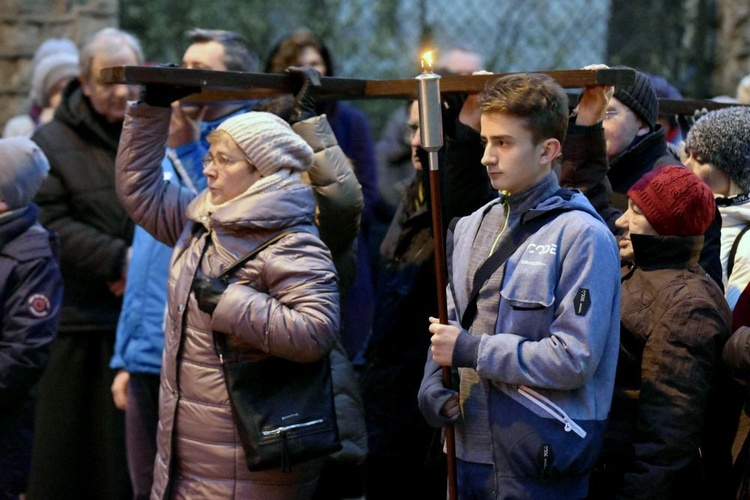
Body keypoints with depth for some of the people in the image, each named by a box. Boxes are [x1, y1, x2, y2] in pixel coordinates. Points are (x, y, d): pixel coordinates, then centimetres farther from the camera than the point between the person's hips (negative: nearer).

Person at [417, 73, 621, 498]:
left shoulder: (582, 236, -11)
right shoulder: (471, 227, 12)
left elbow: (574, 359, -18)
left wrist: (472, 351, -15)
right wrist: (434, 393, -5)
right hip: (468, 452, 6)